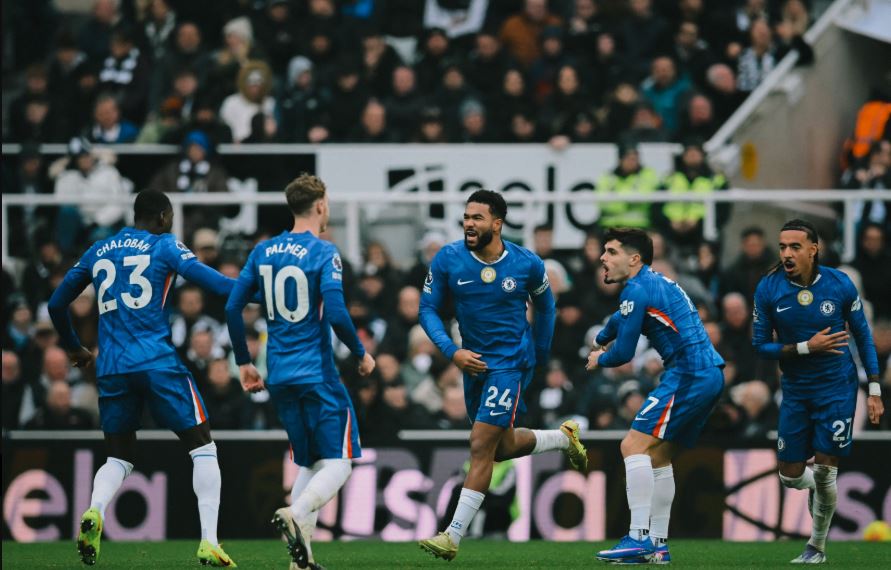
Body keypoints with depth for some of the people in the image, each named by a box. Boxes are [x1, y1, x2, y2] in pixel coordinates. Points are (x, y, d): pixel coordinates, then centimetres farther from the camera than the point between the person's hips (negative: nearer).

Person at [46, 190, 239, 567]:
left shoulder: (97, 252, 17)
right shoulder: (164, 247, 3)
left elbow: (56, 304, 24)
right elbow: (211, 282, -9)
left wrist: (73, 348, 40)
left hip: (111, 367, 4)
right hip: (158, 362, -4)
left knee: (119, 457, 16)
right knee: (202, 447, 5)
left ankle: (94, 511, -17)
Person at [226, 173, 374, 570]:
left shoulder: (263, 252, 8)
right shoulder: (324, 253, -10)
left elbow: (232, 308, 8)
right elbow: (336, 314, -18)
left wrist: (243, 363, 18)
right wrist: (361, 354, -2)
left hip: (280, 375, 6)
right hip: (317, 374, -6)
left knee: (308, 465, 14)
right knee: (338, 463, -2)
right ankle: (295, 515, -29)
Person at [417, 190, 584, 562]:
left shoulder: (527, 264, -10)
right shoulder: (448, 260, -8)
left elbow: (545, 305, 10)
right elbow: (427, 309, -3)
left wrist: (539, 356, 14)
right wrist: (451, 351, -16)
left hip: (511, 362, -5)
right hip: (473, 361, 5)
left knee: (482, 445, -14)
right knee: (502, 447, 18)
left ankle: (453, 535, -13)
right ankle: (563, 437, 47)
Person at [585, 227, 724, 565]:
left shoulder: (637, 290, -10)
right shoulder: (656, 283, 22)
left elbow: (624, 352, -9)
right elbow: (619, 319, 43)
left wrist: (600, 360, 12)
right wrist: (599, 341, 58)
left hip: (688, 377, -10)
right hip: (711, 375, 10)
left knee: (634, 446, -13)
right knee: (658, 456, 17)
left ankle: (640, 538, -20)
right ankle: (657, 545, 18)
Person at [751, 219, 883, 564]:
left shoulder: (840, 285, -11)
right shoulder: (768, 289, -11)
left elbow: (863, 336, 0)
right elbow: (760, 345, -6)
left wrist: (875, 390, -1)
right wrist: (806, 347, -20)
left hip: (837, 389, -2)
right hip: (796, 390, 2)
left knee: (824, 471, -7)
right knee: (790, 476, 3)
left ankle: (817, 547, 14)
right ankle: (820, 488, 40)